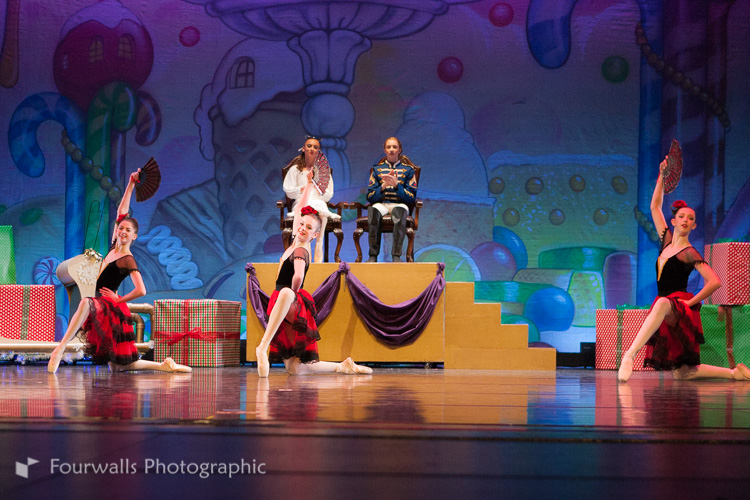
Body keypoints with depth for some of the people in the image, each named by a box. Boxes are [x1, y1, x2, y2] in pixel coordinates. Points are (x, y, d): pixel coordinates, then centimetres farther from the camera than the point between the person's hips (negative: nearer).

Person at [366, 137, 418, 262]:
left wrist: (396, 185, -11)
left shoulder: (408, 170, 13)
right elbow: (370, 197, 9)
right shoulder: (377, 169, 17)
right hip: (381, 204, 1)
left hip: (399, 204, -1)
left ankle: (396, 255, -40)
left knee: (400, 210, -39)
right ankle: (373, 255, -35)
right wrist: (384, 185, -8)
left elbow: (411, 198, 4)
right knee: (373, 210, -37)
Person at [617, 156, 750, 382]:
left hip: (681, 307, -8)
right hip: (669, 312, 8)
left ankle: (630, 355, -54)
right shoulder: (667, 241, 12)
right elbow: (655, 207, 18)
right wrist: (662, 175, 14)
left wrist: (692, 302, -10)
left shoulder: (689, 253, -6)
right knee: (682, 374, 7)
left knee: (663, 304, -45)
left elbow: (715, 281, -15)